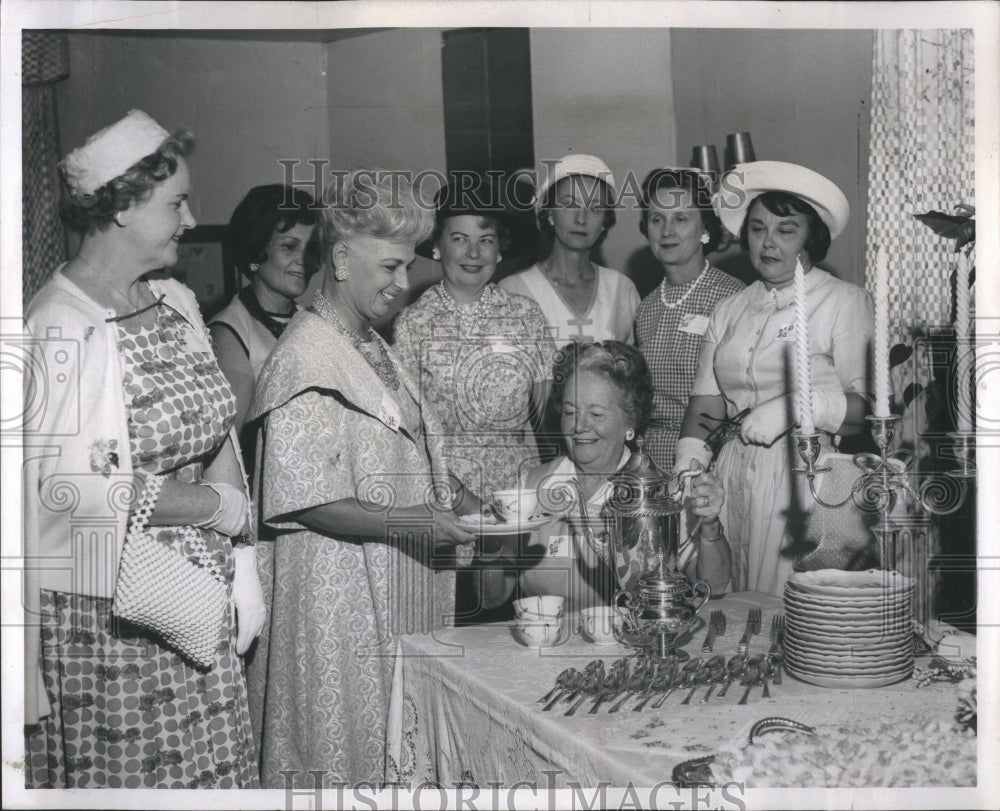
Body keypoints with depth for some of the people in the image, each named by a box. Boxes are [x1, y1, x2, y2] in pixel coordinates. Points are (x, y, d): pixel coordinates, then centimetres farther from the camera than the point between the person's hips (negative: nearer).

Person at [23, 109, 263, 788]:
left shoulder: (178, 303, 7)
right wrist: (222, 507, -11)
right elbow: (66, 488, -19)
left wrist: (244, 575, 2)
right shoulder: (57, 330, -15)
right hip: (109, 623, -6)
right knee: (120, 775, 6)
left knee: (215, 776, 11)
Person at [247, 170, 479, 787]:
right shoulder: (306, 355, -13)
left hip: (402, 586, 9)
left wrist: (454, 498, 6)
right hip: (342, 591, -8)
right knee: (345, 742, 0)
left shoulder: (375, 346, 16)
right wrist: (398, 522, -24)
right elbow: (300, 497, -19)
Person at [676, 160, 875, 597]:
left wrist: (800, 406, -20)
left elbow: (870, 407, -8)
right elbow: (706, 396, 11)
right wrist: (688, 461, -2)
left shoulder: (845, 303, 2)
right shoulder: (729, 310, 17)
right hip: (733, 475, 4)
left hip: (807, 478, -4)